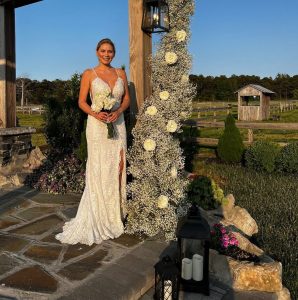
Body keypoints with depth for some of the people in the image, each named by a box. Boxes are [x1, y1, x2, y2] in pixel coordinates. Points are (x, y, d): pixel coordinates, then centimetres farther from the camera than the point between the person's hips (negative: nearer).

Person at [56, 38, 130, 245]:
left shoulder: (120, 73, 11)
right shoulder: (89, 74, 2)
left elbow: (127, 98, 12)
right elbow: (82, 101, 1)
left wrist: (118, 111, -8)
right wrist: (95, 114, -18)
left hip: (117, 123, 4)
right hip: (97, 125, -3)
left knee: (117, 167, 3)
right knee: (98, 170, -3)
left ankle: (115, 213, 16)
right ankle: (97, 218, 7)